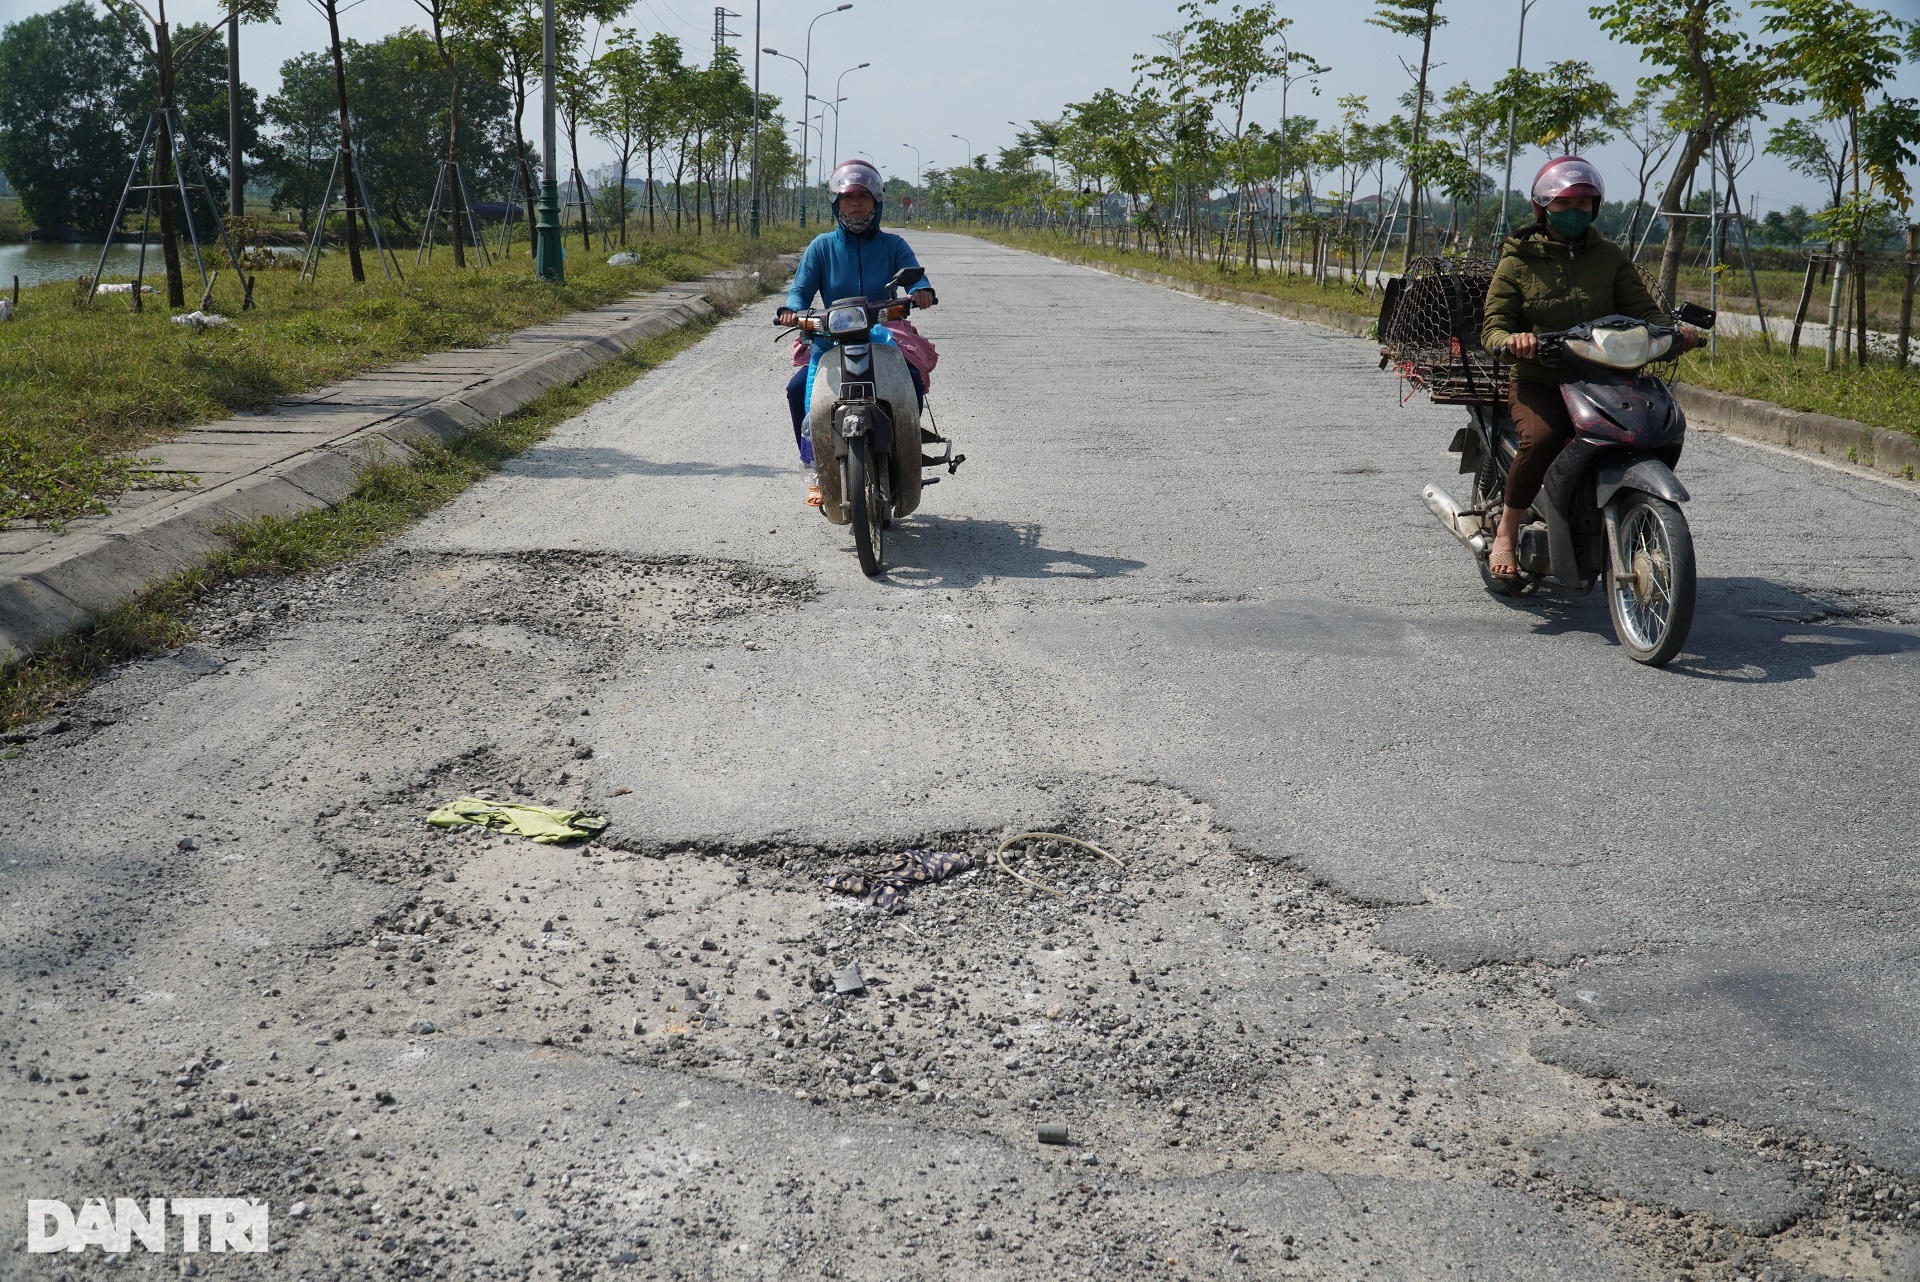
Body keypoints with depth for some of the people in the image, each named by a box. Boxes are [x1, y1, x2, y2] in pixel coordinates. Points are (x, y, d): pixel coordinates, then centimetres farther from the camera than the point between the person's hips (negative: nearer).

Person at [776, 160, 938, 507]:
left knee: (913, 380, -32)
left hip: (885, 336, 0)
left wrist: (922, 290, -33)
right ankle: (814, 463, -9)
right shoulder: (822, 246, 9)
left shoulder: (892, 245, 8)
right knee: (798, 387, -26)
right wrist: (792, 309, -21)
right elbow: (802, 287, 2)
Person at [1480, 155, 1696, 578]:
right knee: (1541, 438, -34)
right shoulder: (1517, 262, 4)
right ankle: (1506, 533, -16)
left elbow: (1642, 307, 6)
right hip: (1538, 383, -3)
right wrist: (1511, 341, -29)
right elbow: (1492, 326, -4)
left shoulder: (1609, 256, 13)